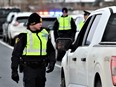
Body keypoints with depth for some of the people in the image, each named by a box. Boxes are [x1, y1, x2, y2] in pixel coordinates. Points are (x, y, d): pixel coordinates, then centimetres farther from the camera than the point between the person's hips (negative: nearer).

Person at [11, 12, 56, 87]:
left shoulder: (45, 33, 8)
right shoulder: (24, 35, -8)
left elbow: (51, 50, 19)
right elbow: (16, 54, -5)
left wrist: (52, 62, 3)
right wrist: (14, 70, -6)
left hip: (41, 67, 6)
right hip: (29, 68, -5)